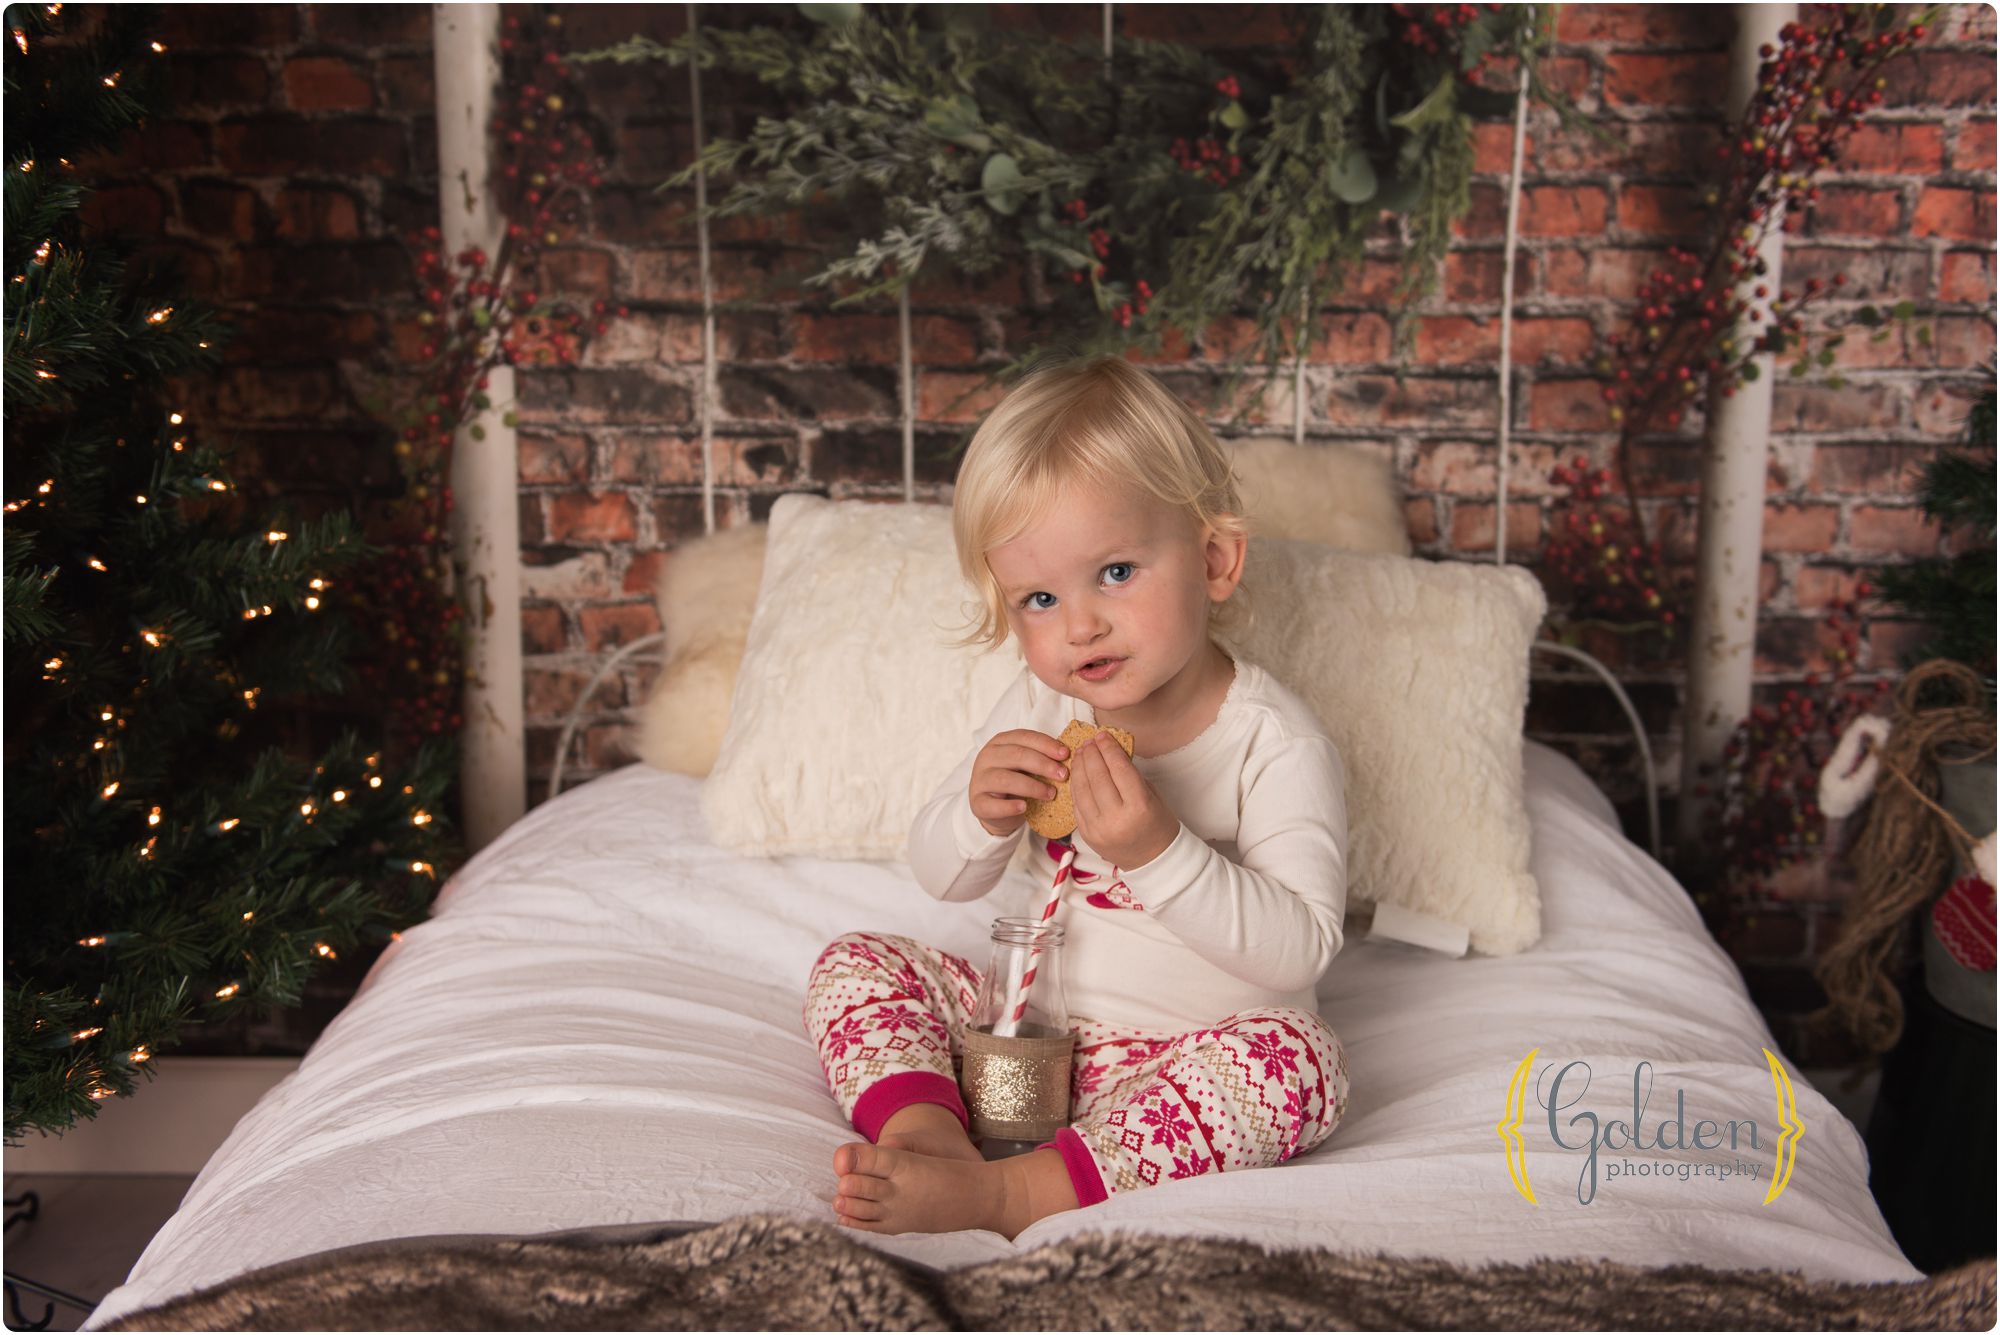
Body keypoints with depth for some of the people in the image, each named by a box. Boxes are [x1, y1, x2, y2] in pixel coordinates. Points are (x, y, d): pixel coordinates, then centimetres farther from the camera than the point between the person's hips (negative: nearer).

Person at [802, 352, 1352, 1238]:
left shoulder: (1276, 744, -16)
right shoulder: (1040, 708, 0)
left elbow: (1301, 951, -23)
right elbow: (940, 879, 5)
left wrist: (1159, 852, -36)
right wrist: (979, 816, -19)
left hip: (1186, 1058, -4)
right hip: (1035, 1027, 5)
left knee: (1294, 1058, -35)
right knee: (854, 965, -3)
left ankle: (999, 1193, -38)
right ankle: (930, 1130, -29)